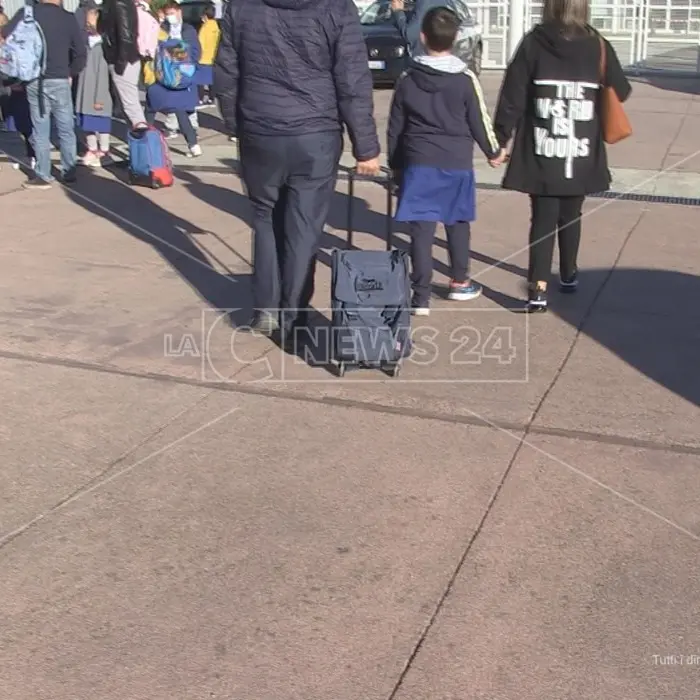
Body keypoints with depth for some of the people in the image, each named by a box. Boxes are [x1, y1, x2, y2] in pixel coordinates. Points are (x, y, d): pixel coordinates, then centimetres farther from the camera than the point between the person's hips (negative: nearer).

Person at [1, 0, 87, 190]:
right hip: (60, 81, 0)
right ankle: (69, 172, 15)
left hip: (35, 81, 0)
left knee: (40, 130, 6)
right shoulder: (68, 18, -2)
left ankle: (43, 176, 7)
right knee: (66, 129, 11)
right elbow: (80, 52, -2)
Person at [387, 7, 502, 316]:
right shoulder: (466, 79, -5)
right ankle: (459, 282, 31)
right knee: (457, 223, 18)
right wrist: (493, 151, 18)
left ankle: (421, 295, -5)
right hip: (457, 164, 0)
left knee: (421, 229, -2)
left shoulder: (407, 79, 0)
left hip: (418, 163, 0)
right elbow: (479, 122, 1)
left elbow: (395, 126, 5)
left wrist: (395, 163, 18)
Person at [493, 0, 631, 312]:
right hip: (581, 155, 2)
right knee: (570, 216, 20)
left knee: (543, 219, 3)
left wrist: (500, 138, 1)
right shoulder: (598, 46, -2)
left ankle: (538, 290, -9)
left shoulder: (533, 43, -5)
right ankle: (568, 275, 37)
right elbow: (621, 92, 6)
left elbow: (512, 97, -6)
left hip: (541, 154, -1)